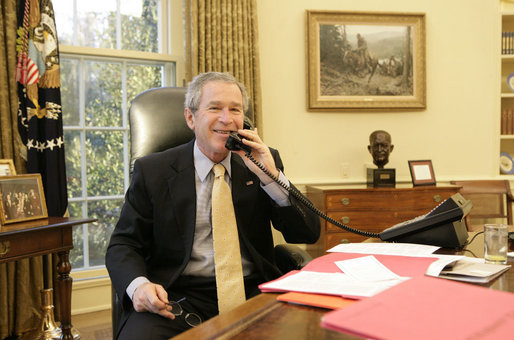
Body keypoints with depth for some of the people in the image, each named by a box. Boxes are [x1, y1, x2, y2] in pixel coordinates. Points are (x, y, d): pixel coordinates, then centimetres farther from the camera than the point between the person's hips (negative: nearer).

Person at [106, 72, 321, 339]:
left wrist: (271, 177, -11)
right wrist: (139, 285, -19)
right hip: (179, 297, -1)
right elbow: (123, 245, 4)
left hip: (252, 292, 1)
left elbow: (308, 235, 3)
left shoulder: (264, 163, 8)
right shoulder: (152, 171, 4)